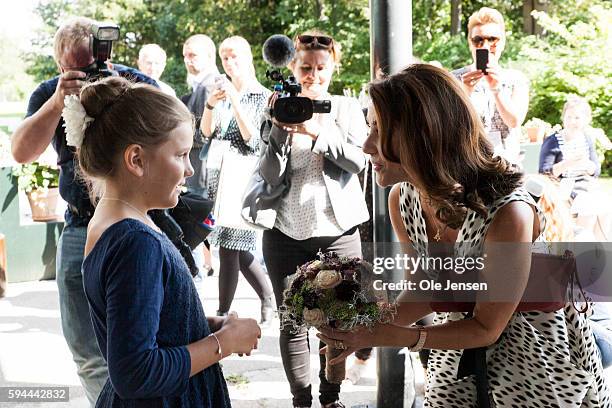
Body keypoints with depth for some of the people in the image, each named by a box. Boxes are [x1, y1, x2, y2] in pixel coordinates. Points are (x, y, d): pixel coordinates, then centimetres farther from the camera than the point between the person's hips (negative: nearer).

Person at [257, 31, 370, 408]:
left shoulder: (347, 109, 6)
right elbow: (270, 175, -1)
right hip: (286, 232, 0)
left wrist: (318, 131, -20)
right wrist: (280, 127, -13)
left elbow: (360, 160, -9)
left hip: (338, 231, 0)